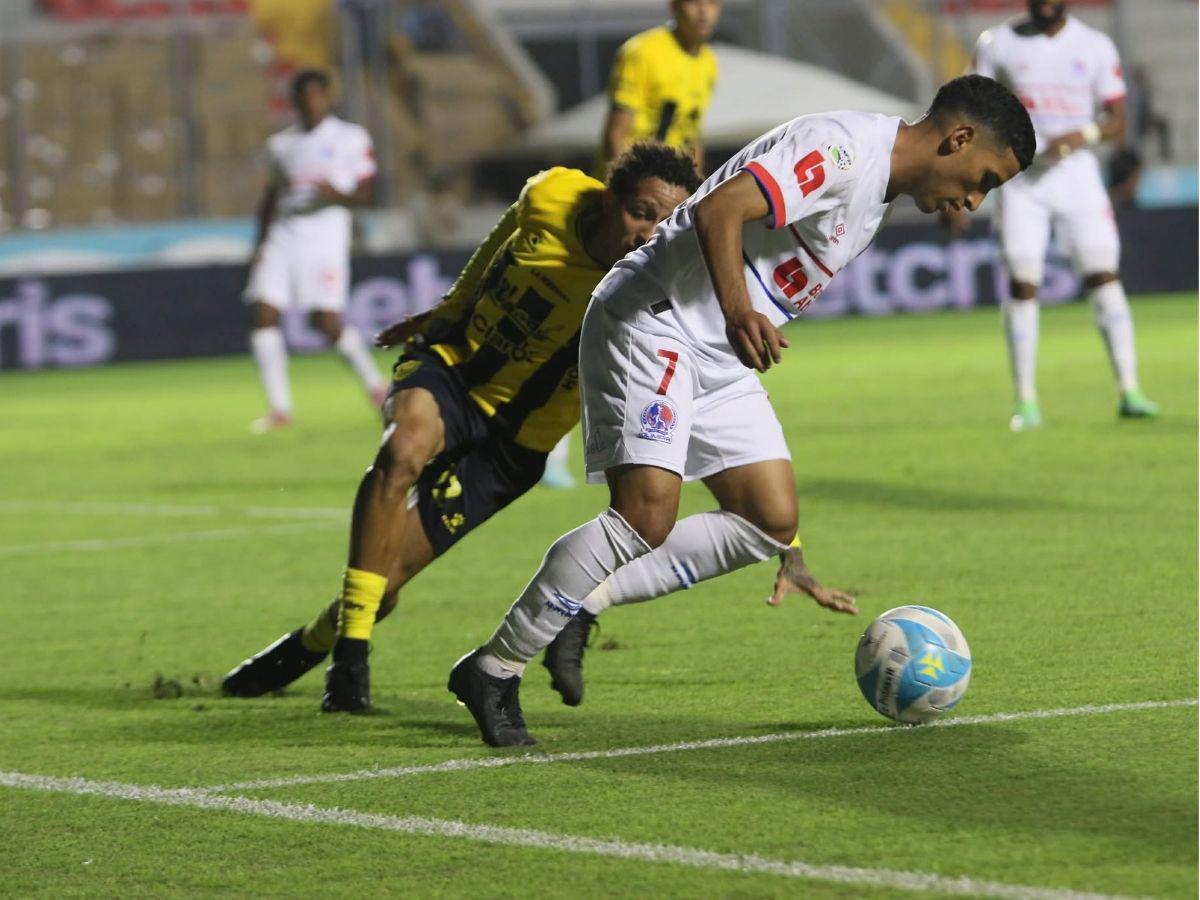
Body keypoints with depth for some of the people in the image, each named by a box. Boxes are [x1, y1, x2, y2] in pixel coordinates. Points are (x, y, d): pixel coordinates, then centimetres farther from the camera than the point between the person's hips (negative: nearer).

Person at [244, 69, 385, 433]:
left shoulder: (351, 139, 4)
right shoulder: (280, 144, 17)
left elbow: (366, 193, 1)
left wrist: (340, 196, -19)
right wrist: (260, 244, 15)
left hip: (325, 233, -5)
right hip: (282, 235, 5)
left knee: (327, 321, -11)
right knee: (263, 314, -9)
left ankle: (375, 385, 14)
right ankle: (279, 407, -3)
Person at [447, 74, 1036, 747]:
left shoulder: (876, 197, 17)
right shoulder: (841, 149, -16)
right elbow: (718, 212, -28)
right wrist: (738, 313, -38)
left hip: (720, 360, 10)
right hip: (653, 324, -10)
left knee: (772, 523, 0)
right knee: (647, 515, -21)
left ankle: (583, 604, 2)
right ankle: (495, 668, -11)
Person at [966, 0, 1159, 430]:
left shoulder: (1095, 47, 3)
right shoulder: (1000, 44, 1)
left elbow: (1117, 120, 4)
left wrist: (1085, 134, -18)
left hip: (1077, 173, 1)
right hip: (1020, 178, -1)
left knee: (1104, 276, -8)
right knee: (1022, 283, -5)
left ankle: (1128, 390, -6)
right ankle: (1026, 400, 2)